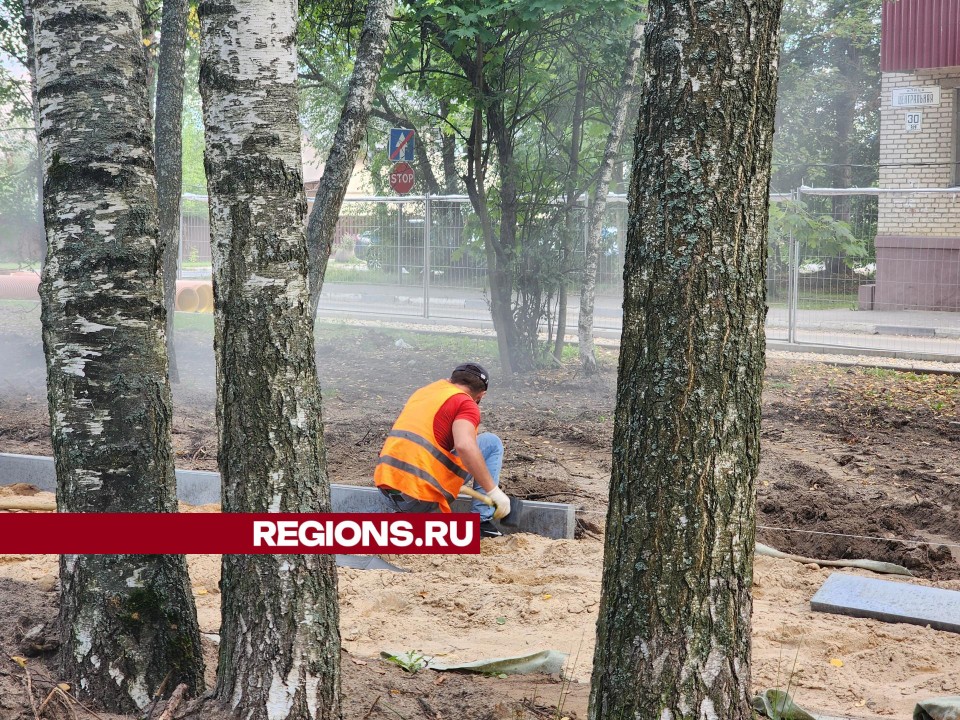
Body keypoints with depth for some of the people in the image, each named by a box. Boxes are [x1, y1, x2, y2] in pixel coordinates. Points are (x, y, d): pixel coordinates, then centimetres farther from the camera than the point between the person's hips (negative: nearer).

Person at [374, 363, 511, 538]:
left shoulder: (422, 392, 23)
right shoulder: (465, 403, -1)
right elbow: (465, 446, -21)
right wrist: (494, 492, -14)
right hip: (422, 493, -7)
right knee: (491, 443, 10)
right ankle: (482, 522, 6)